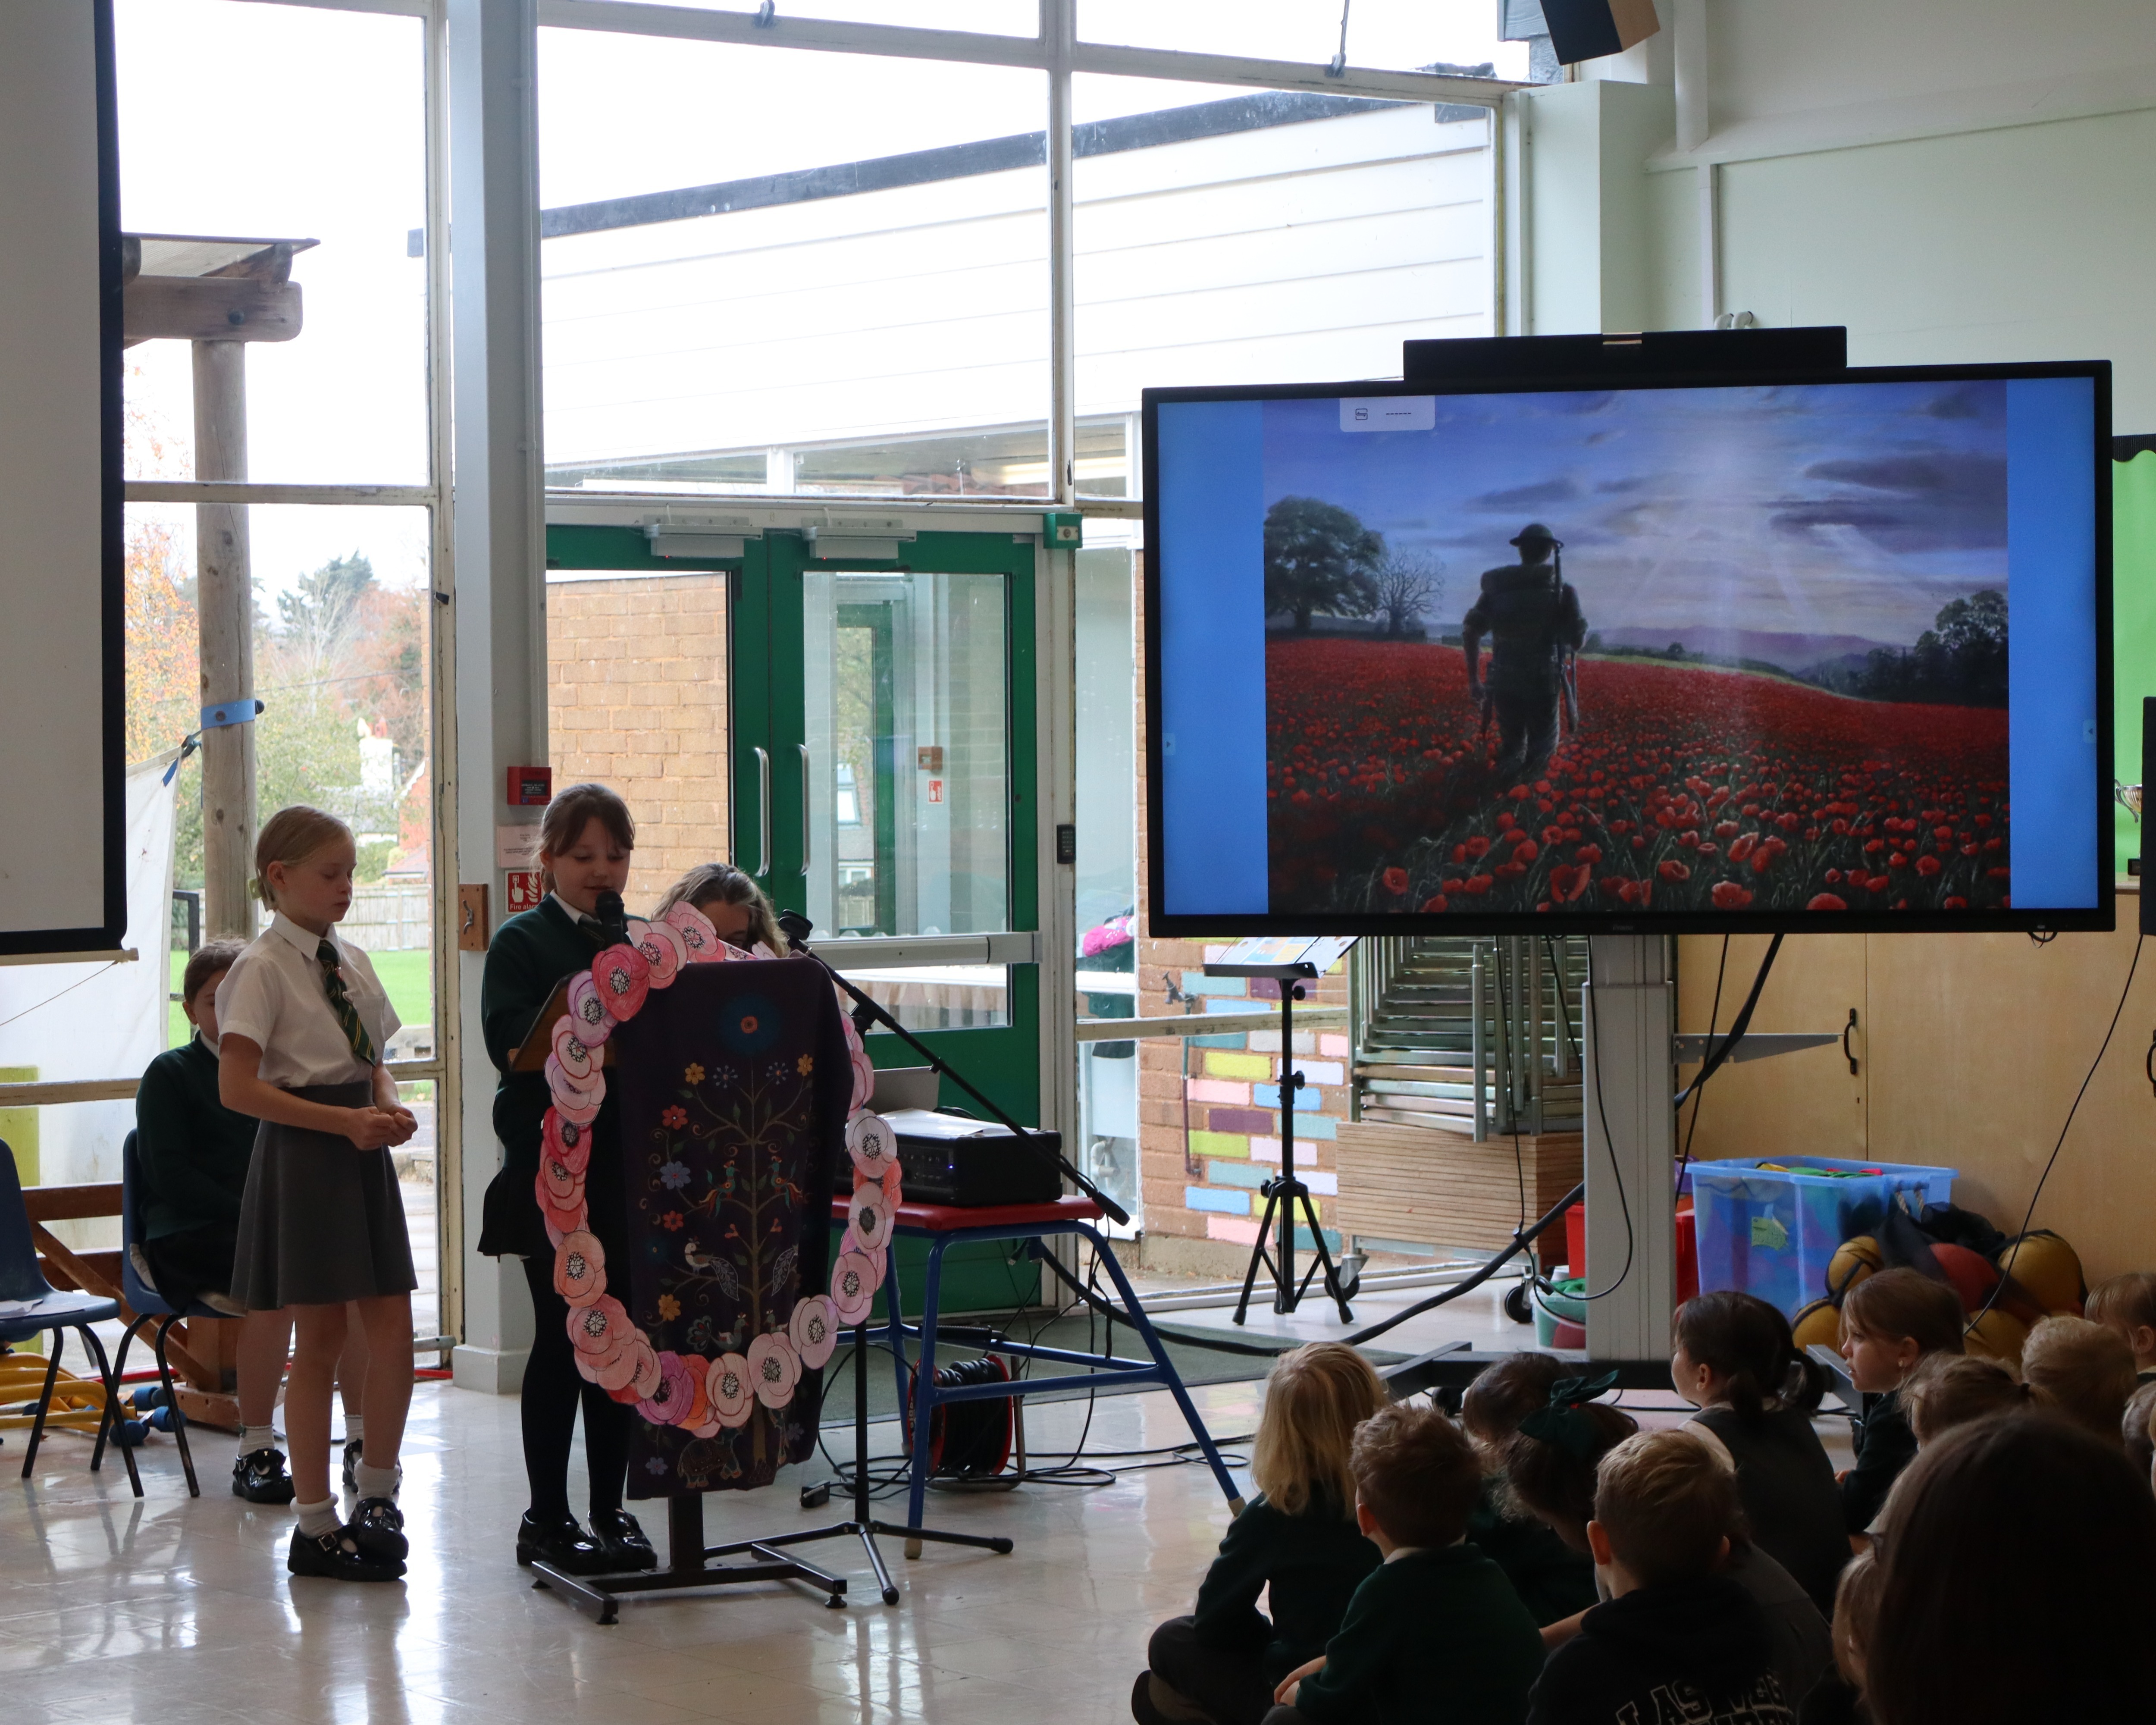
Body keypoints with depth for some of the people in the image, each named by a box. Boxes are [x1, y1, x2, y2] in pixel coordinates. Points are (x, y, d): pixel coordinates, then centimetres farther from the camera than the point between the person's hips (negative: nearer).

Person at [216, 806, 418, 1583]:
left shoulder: (350, 962, 12)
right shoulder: (262, 969, -10)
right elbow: (238, 1087, -17)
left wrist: (389, 1109, -2)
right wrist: (346, 1122, -20)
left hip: (361, 1154, 7)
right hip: (302, 1155, -7)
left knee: (392, 1326, 2)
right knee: (320, 1340, -1)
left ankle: (377, 1492, 18)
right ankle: (315, 1525, 9)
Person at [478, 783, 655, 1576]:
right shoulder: (522, 942, -2)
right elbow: (512, 1041, -15)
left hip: (629, 1167, 5)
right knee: (563, 1335, 0)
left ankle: (610, 1510, 17)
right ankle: (546, 1517, 9)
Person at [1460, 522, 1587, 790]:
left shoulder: (1497, 587, 6)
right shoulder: (1562, 589, -3)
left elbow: (1470, 632, 1)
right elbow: (1577, 640, -6)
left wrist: (1473, 679, 7)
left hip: (1504, 682, 3)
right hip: (1544, 683, -3)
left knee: (1511, 746, 17)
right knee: (1542, 748, 11)